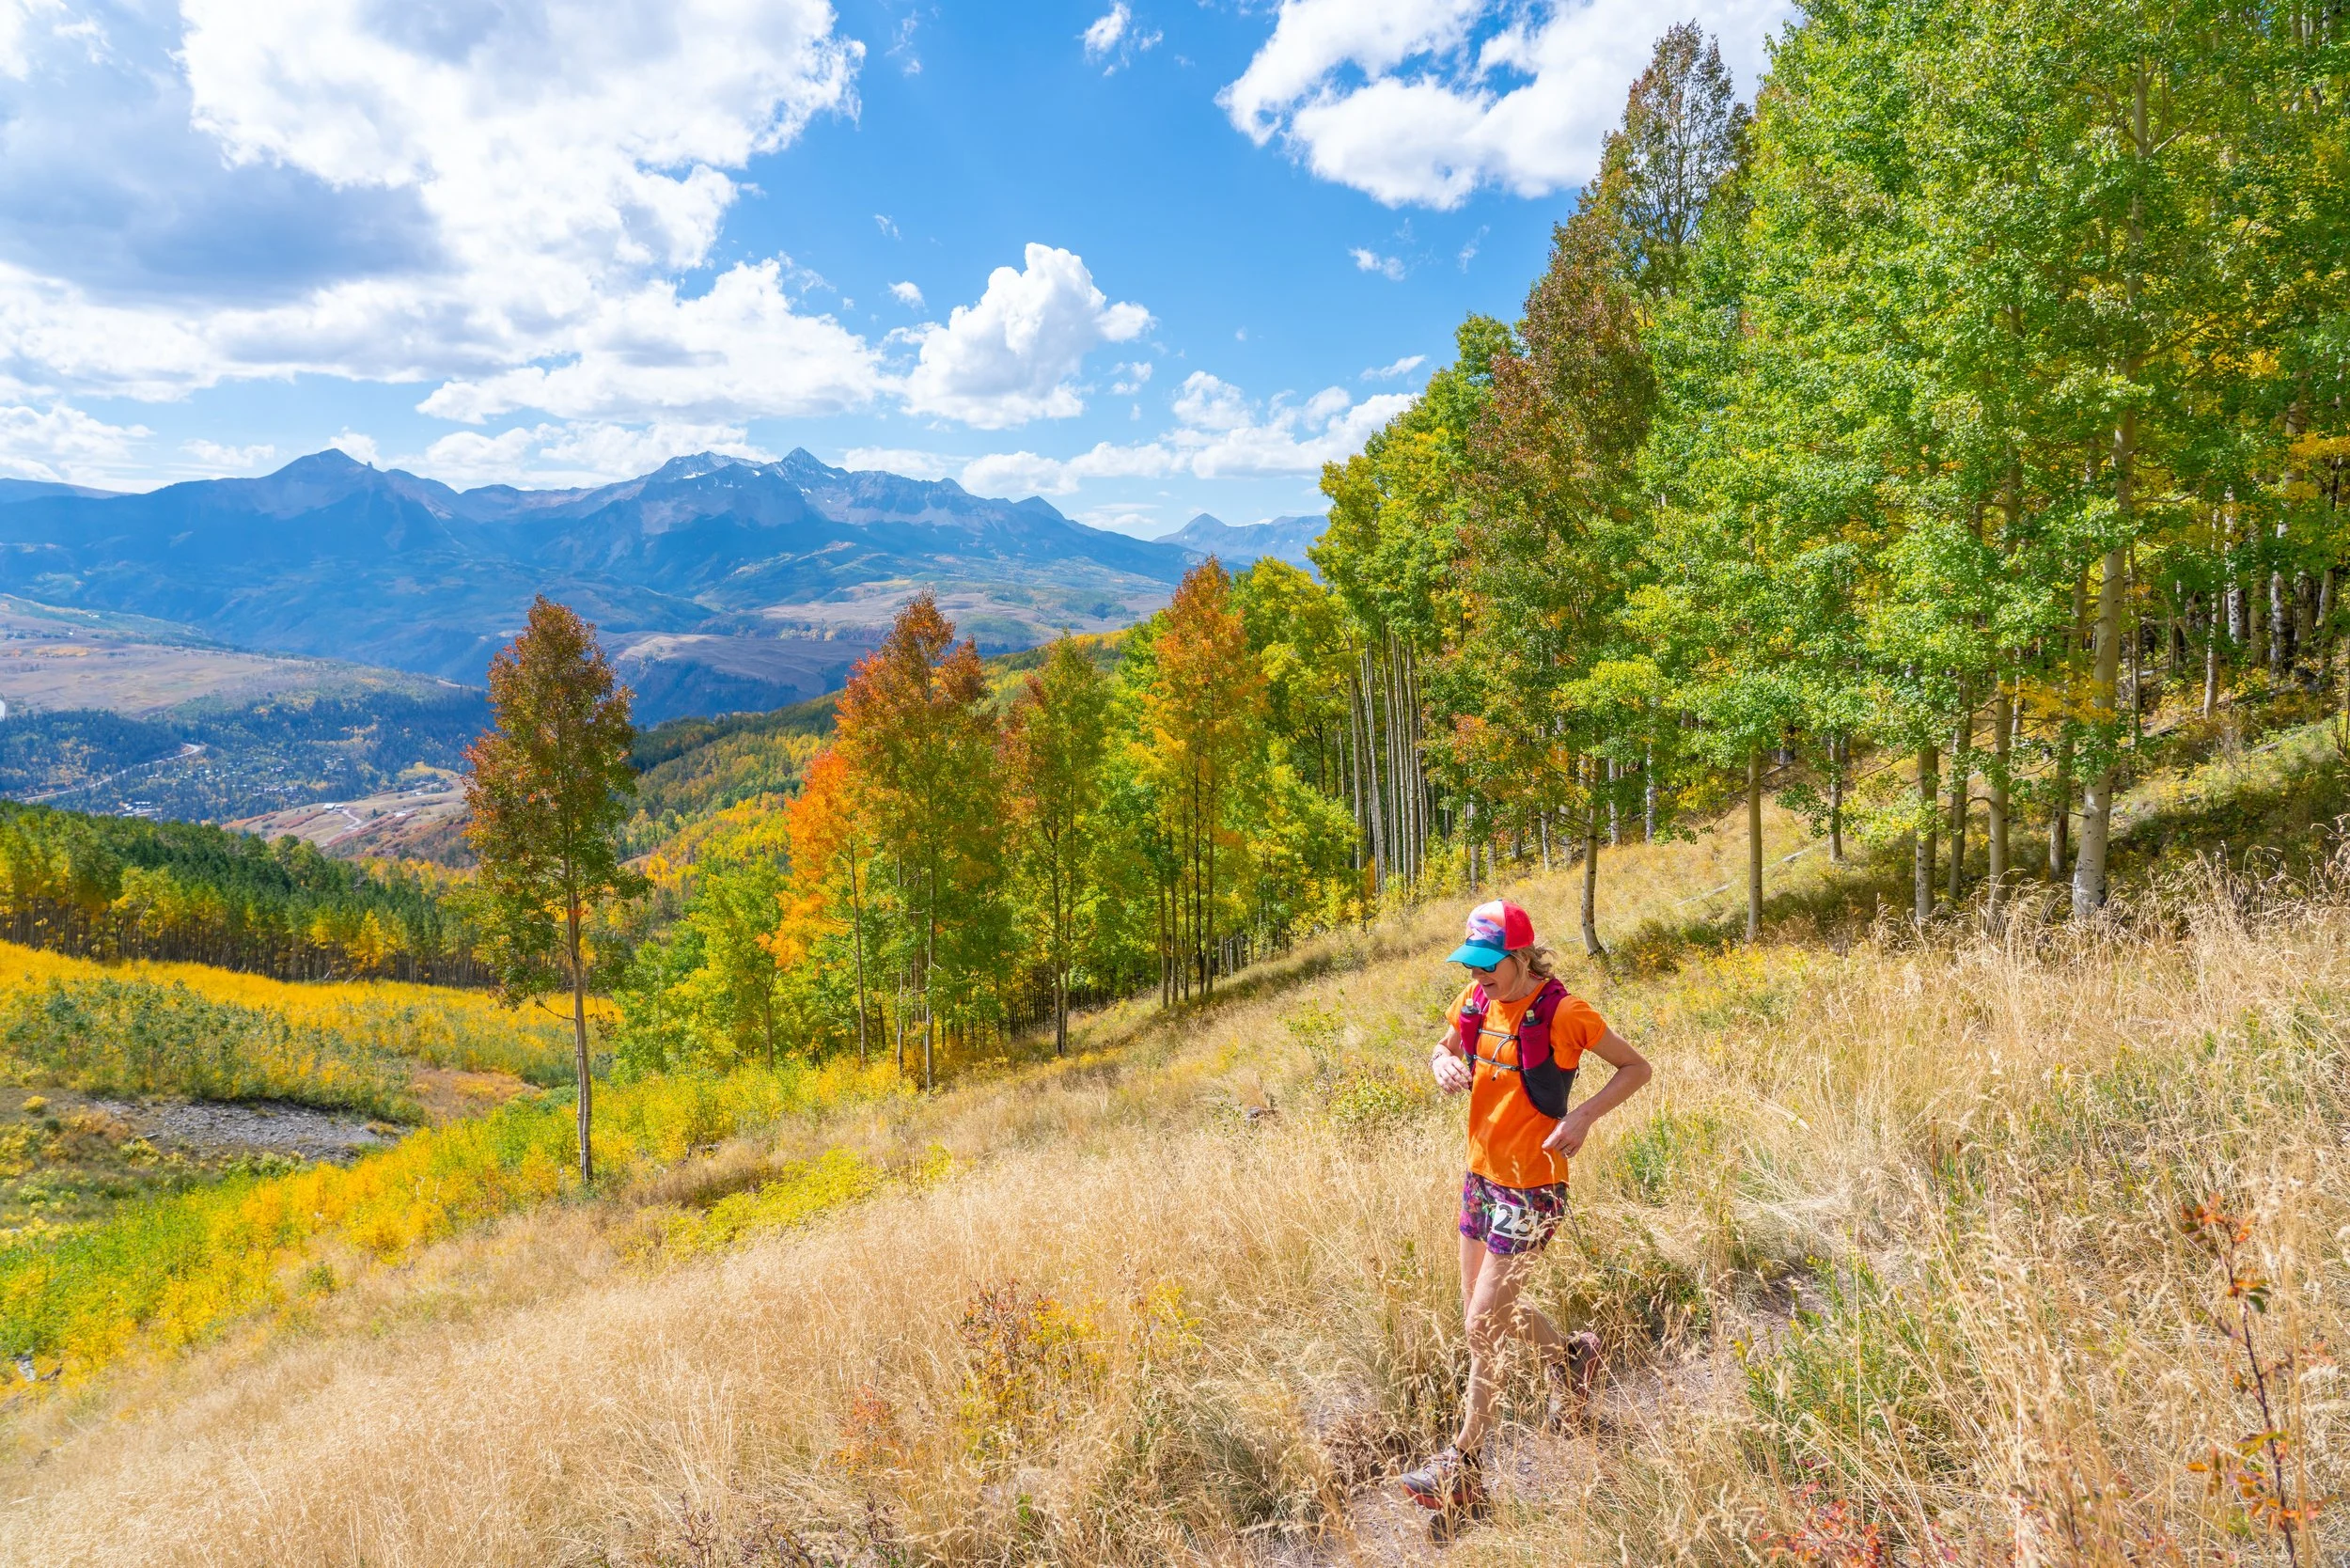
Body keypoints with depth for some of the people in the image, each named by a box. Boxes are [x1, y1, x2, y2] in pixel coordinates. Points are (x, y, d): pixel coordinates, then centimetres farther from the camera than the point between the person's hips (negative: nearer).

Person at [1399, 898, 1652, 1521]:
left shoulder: (1562, 1012, -18)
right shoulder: (1475, 1000, 0)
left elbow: (1636, 1067, -10)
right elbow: (1443, 1051, 17)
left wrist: (1582, 1117, -24)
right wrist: (1445, 1064, -8)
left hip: (1531, 1187, -7)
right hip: (1480, 1175, 7)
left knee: (1481, 1327, -3)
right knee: (1484, 1311, 18)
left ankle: (1462, 1466, 14)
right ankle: (1570, 1353, 45)